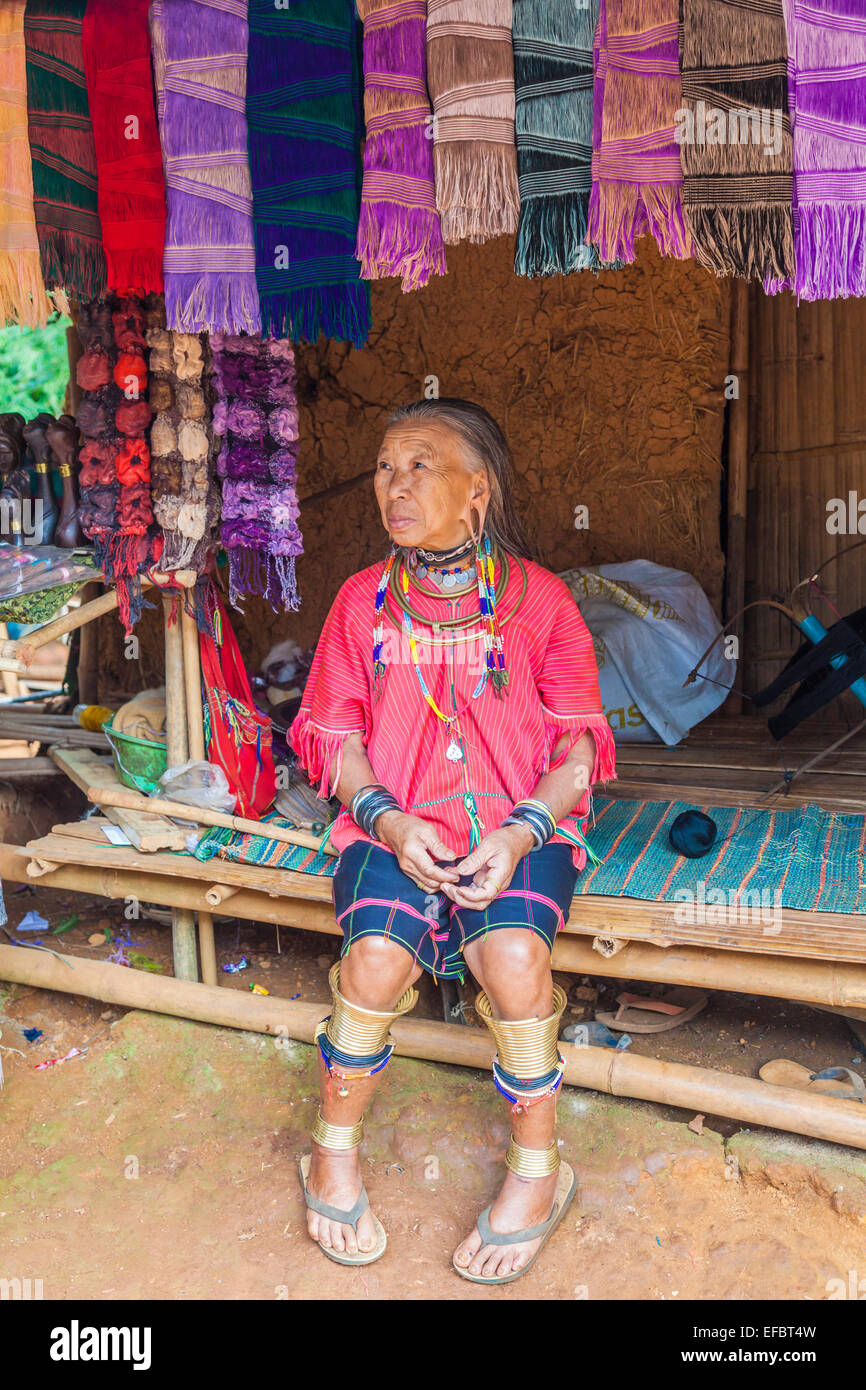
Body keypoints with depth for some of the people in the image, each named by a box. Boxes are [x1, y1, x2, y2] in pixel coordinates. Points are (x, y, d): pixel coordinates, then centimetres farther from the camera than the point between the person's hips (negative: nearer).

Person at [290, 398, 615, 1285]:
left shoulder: (537, 597, 0)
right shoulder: (363, 600, 6)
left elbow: (579, 745, 1)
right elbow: (332, 736, 6)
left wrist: (521, 832, -16)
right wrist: (388, 820, -11)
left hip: (520, 822, -1)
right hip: (394, 824, 2)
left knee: (514, 956, -28)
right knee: (377, 957, -24)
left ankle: (536, 1167, 0)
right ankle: (334, 1154, 5)